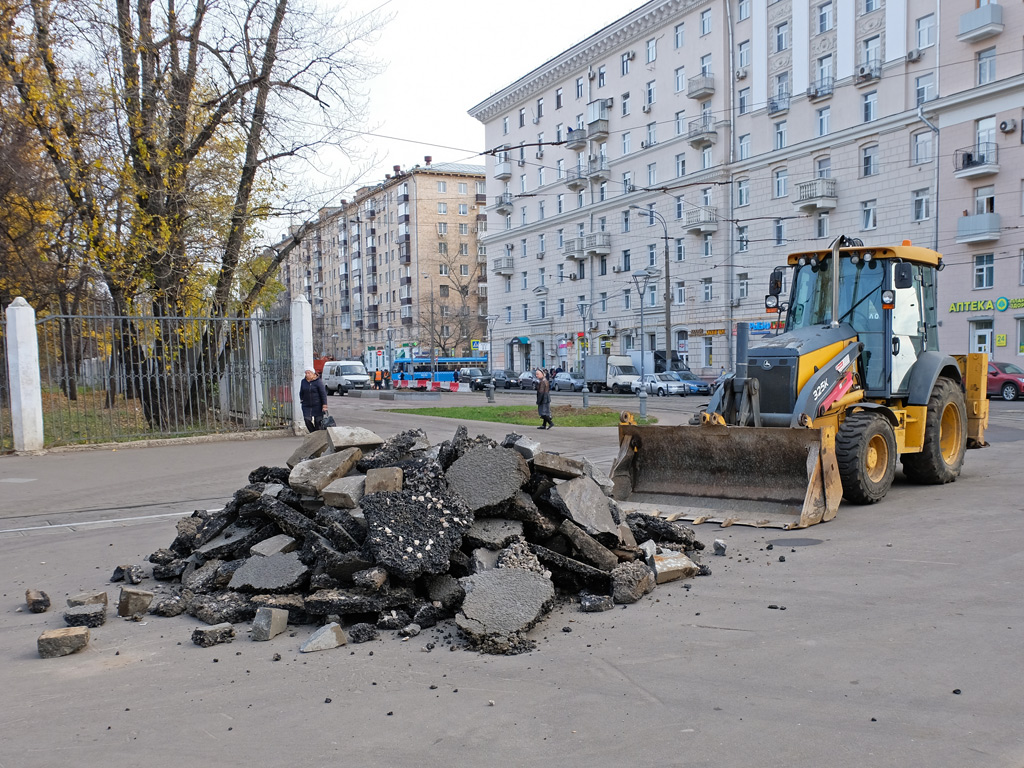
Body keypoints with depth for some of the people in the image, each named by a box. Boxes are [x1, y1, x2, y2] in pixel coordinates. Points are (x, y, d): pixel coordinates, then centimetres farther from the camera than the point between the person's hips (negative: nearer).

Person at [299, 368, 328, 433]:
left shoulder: (318, 381, -9)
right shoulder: (303, 381, 6)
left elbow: (323, 394, -12)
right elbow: (301, 393, 19)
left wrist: (324, 406, -16)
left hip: (317, 405, -4)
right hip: (306, 406, 4)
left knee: (318, 421, -2)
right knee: (307, 420, -8)